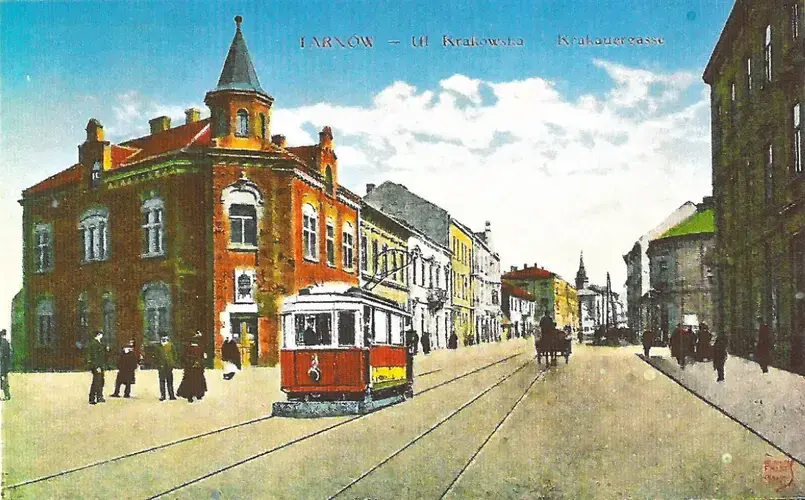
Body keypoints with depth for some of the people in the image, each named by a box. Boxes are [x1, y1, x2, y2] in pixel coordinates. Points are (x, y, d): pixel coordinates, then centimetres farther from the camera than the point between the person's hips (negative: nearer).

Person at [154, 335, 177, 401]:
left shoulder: (171, 345, 7)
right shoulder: (158, 347, 1)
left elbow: (174, 354, 13)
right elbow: (155, 356, 3)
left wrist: (174, 363, 4)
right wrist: (158, 364, -7)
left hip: (169, 366, 2)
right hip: (162, 366, -2)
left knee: (170, 381, 5)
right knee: (162, 381, -2)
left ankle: (171, 395, 9)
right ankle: (162, 396, 4)